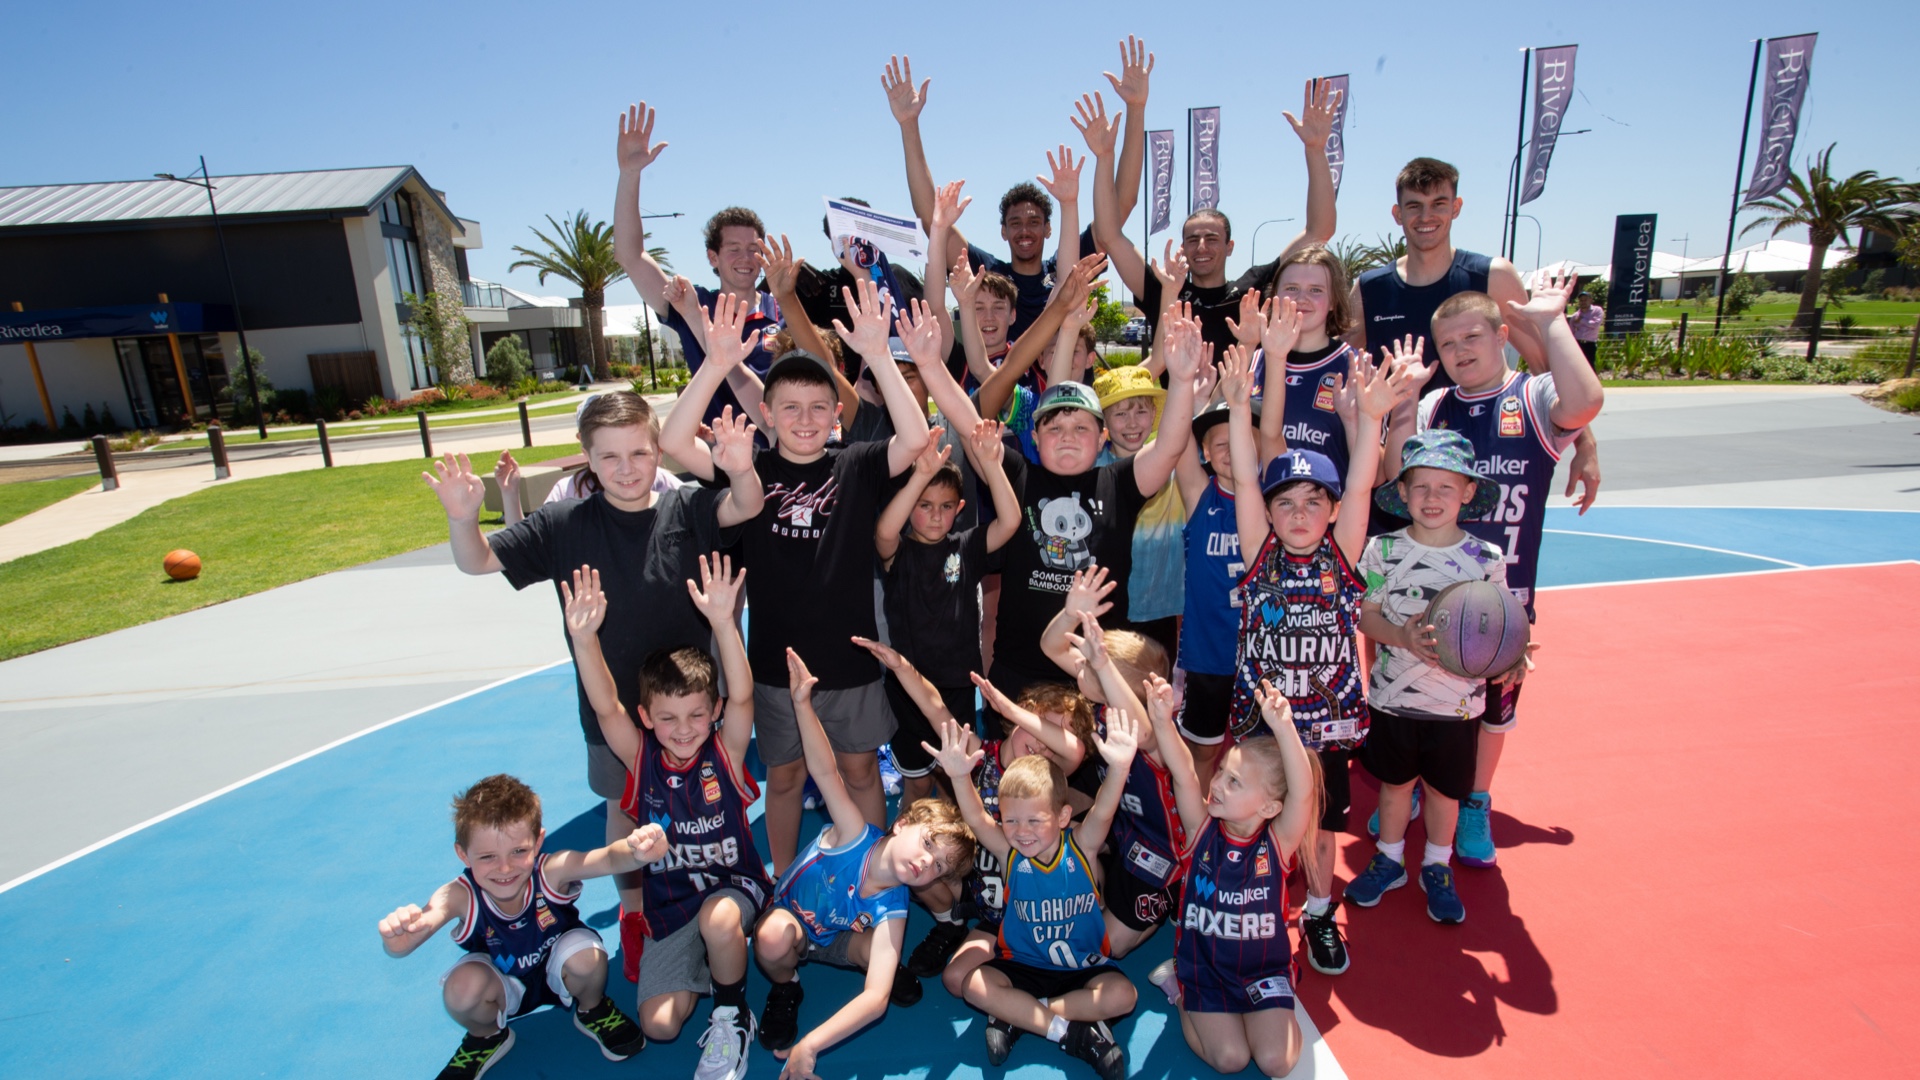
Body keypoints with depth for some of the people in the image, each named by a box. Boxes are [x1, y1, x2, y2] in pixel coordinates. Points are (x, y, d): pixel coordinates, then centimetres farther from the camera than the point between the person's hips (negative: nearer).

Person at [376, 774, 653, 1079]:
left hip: (559, 973, -1)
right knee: (462, 988, -29)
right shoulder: (461, 896, -30)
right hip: (505, 987, 1)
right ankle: (486, 1037, 8)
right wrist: (399, 937, -72)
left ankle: (592, 1009, 5)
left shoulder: (551, 871, -35)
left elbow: (608, 859, -54)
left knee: (586, 956, -32)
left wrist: (637, 853, -76)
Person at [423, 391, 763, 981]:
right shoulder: (564, 524, -10)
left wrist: (741, 470, -51)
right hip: (611, 706, 1)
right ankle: (633, 915, 45)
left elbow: (745, 508, -29)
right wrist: (462, 517, -28)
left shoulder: (685, 508, -12)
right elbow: (478, 561, -7)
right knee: (625, 807, 20)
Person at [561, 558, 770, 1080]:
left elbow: (743, 695, -31)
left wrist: (723, 620, -47)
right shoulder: (642, 758, -9)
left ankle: (732, 1016, -4)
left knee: (719, 921, -36)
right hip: (668, 902, 3)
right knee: (658, 1024, -8)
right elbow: (605, 707, -24)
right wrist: (585, 638, -42)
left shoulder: (725, 753, -14)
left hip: (734, 883, -2)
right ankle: (703, 959, 24)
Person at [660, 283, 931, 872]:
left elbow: (915, 438, -23)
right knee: (784, 774, 18)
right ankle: (783, 884, 41)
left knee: (860, 767, 17)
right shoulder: (750, 470, -5)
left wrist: (878, 355, -32)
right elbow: (675, 442, -18)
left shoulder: (856, 467, -7)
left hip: (851, 658, 0)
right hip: (775, 659, 1)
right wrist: (717, 365, -28)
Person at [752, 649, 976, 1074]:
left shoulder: (890, 910, -27)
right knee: (773, 939, -38)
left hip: (836, 940, 1)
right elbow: (826, 772, -48)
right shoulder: (856, 836, -33)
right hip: (787, 917, -1)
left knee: (877, 948, -33)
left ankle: (889, 968, 6)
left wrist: (810, 1045, -47)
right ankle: (784, 989, -2)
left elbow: (876, 999, -36)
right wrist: (802, 703, -61)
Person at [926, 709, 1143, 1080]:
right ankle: (1072, 1031, -17)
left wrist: (1119, 767, -56)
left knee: (1122, 994, -27)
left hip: (1085, 967, -1)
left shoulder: (1080, 847, -16)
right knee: (975, 985, -22)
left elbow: (1102, 813, -35)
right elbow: (977, 820, -30)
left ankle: (1015, 1015, -17)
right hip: (1022, 965, 1)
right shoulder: (1011, 853, -13)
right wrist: (960, 777, -51)